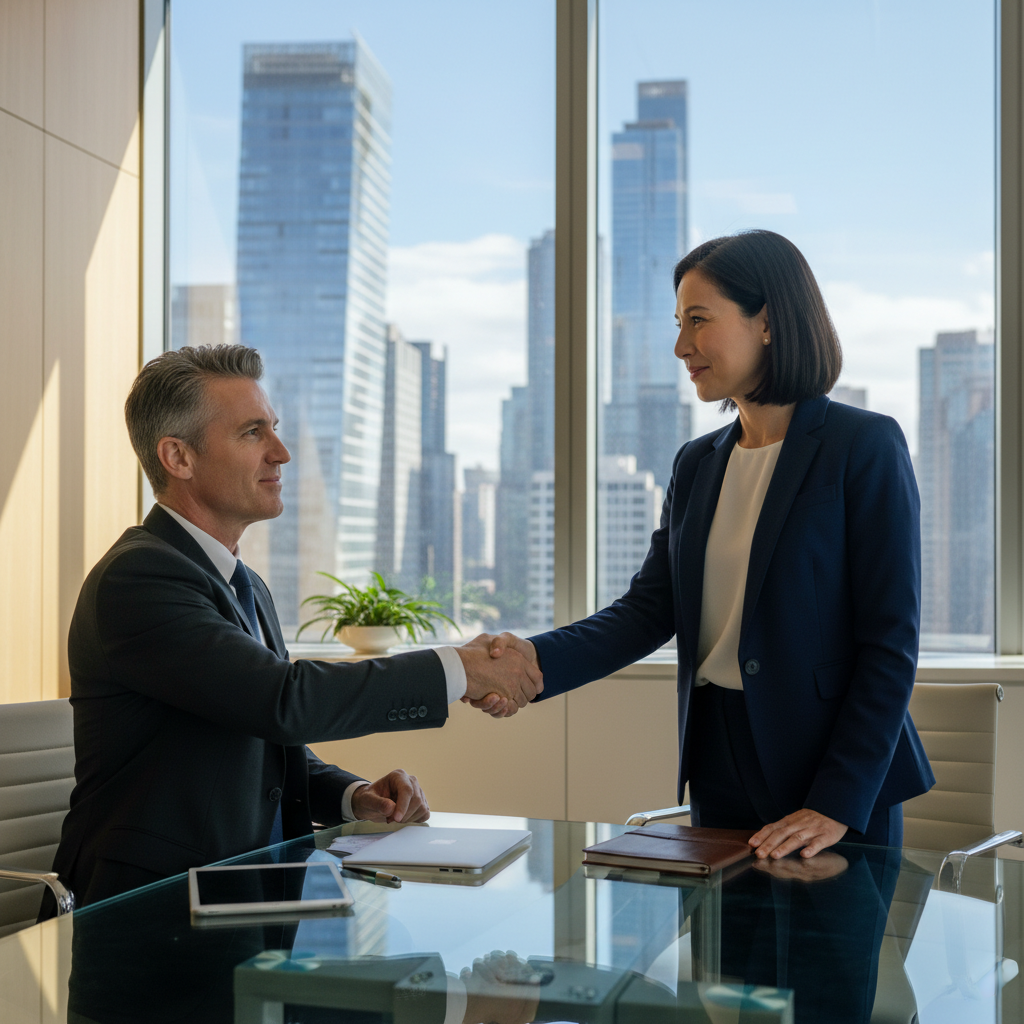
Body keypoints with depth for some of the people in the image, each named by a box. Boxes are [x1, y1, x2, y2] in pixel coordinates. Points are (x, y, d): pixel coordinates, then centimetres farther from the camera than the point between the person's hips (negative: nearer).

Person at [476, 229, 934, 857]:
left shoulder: (864, 446, -9)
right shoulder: (697, 464, 11)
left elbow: (890, 642, -13)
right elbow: (650, 608, 2)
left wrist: (839, 804, -18)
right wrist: (539, 660, -15)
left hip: (837, 770, -5)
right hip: (718, 761, 6)